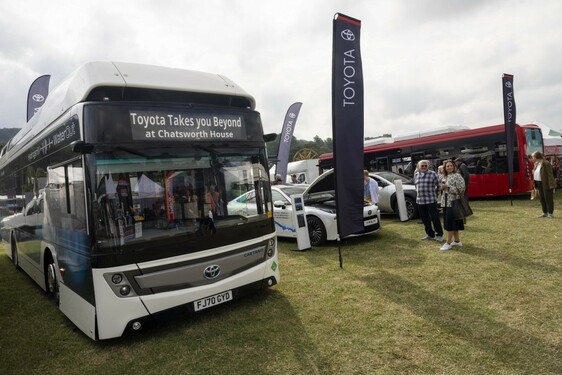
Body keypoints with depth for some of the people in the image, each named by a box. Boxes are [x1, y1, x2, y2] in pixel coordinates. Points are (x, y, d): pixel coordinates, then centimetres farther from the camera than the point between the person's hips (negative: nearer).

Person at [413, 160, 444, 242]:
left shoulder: (432, 174, -3)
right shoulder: (416, 174, 11)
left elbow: (439, 185, 2)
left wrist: (436, 193, 4)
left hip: (431, 200, -5)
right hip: (420, 201, 5)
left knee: (435, 218, -3)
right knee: (424, 219, 10)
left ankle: (439, 235, 10)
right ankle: (430, 235, 23)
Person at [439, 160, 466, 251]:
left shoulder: (457, 176, -9)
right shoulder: (444, 177, 14)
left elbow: (460, 189, -17)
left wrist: (448, 187, -18)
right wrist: (442, 188, 2)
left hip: (453, 202, -8)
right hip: (446, 203, 8)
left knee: (450, 222, -7)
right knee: (448, 222, 11)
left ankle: (448, 243, -3)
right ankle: (457, 241, 23)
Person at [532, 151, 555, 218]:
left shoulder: (546, 164, -16)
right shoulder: (536, 164, 9)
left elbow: (550, 174, -18)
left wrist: (551, 185, -20)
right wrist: (536, 185, 11)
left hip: (546, 184, -8)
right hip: (540, 184, 8)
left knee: (548, 198, -1)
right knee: (542, 198, 12)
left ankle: (551, 214, 7)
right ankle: (545, 213, 21)